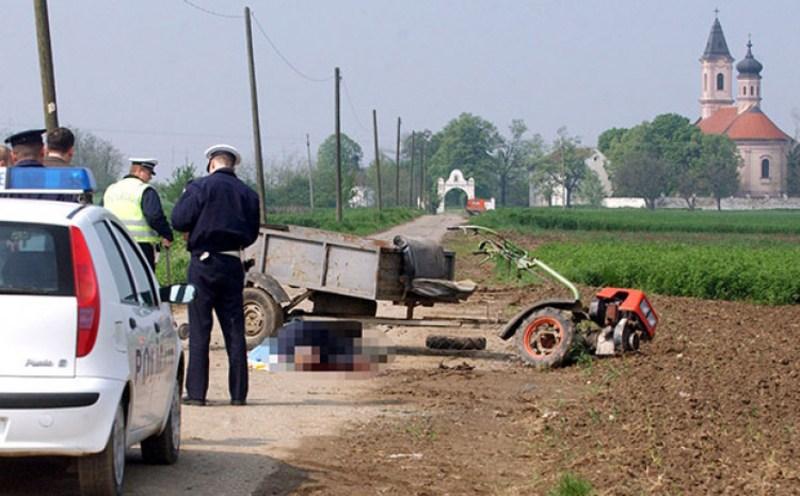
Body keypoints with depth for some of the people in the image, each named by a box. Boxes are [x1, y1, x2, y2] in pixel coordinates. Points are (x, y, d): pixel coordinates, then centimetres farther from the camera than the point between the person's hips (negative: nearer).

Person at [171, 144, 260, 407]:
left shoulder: (201, 187, -6)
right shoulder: (248, 194, 9)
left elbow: (179, 221, -11)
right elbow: (251, 235, 12)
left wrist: (184, 197, 9)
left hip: (204, 263, -4)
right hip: (232, 265, 4)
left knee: (199, 330, 0)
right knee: (235, 330, 7)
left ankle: (196, 392, -3)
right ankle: (238, 392, 8)